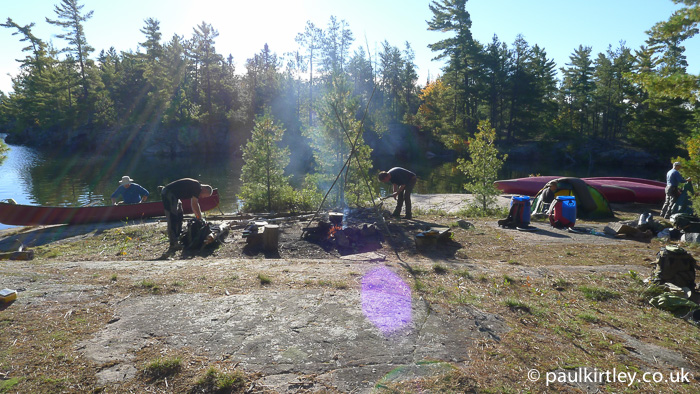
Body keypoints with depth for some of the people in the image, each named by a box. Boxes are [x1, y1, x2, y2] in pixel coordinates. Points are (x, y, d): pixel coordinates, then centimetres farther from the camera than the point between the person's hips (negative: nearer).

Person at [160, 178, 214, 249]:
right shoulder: (197, 187, -13)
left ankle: (179, 237, 28)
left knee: (179, 216, 19)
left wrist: (198, 217, 23)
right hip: (169, 193, -11)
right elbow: (195, 204, -13)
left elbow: (194, 205, 22)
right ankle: (173, 243, -11)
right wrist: (200, 219, -3)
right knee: (172, 219, -11)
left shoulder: (195, 186, 16)